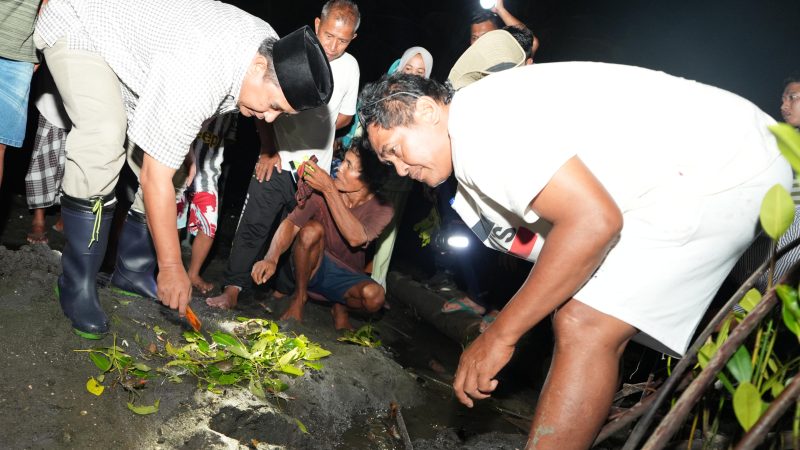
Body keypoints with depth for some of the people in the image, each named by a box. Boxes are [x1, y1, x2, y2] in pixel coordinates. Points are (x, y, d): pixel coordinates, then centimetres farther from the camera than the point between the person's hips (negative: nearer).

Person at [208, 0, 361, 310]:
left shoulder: (350, 67, 4)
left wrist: (314, 135, 4)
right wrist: (269, 150, -9)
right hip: (278, 160, -3)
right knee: (254, 225, -6)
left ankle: (283, 287, 23)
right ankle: (232, 289, -4)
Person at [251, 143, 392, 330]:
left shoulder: (381, 209, -18)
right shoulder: (322, 188, -17)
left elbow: (355, 238, -36)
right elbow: (290, 223, -22)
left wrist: (329, 191, -40)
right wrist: (271, 258, -40)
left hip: (346, 278, 0)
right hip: (312, 266, 0)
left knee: (374, 296, -32)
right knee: (312, 229, -32)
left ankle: (340, 307, 5)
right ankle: (299, 297, -8)